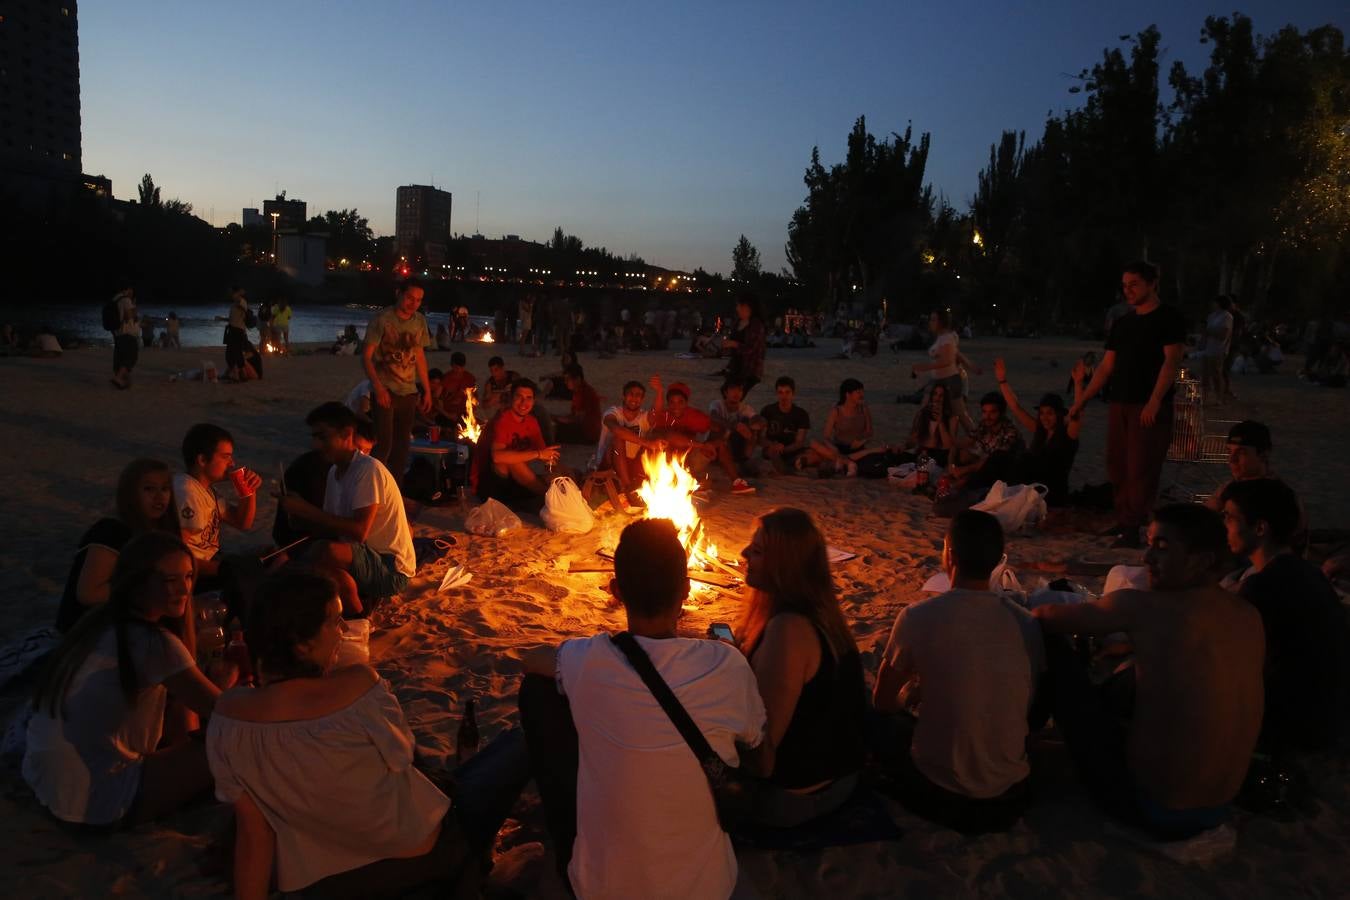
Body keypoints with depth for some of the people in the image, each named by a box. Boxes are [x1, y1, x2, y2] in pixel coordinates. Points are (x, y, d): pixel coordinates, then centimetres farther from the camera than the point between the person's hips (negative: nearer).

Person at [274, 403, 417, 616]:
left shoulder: (368, 469, -17)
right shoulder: (335, 472, 10)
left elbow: (359, 532, -26)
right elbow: (329, 529, 8)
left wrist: (306, 510, -22)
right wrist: (298, 512, -9)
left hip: (392, 569, -8)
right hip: (369, 562, 8)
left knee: (324, 551, -30)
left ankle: (357, 620, -8)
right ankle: (360, 597, 4)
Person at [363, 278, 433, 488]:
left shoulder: (420, 321, 8)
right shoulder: (382, 321, -9)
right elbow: (366, 357, -10)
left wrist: (427, 390, 14)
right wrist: (378, 388, -20)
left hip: (409, 392, 5)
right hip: (385, 392, -5)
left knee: (402, 445, 8)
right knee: (383, 443, -9)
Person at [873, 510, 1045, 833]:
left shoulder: (918, 617, -16)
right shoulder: (1027, 623, -6)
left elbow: (882, 702, -2)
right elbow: (1031, 713, 11)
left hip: (939, 797, -4)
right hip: (1010, 799, 4)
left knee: (887, 720, 22)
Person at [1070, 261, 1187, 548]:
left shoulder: (1169, 319, -3)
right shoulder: (1122, 324, 15)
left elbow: (1171, 362, -13)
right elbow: (1106, 367, 16)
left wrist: (1154, 401, -24)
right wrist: (1082, 400, 10)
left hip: (1150, 407, -6)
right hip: (1119, 405, 7)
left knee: (1141, 469, -8)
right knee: (1117, 466, 7)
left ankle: (1133, 529, -5)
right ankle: (1123, 521, 17)